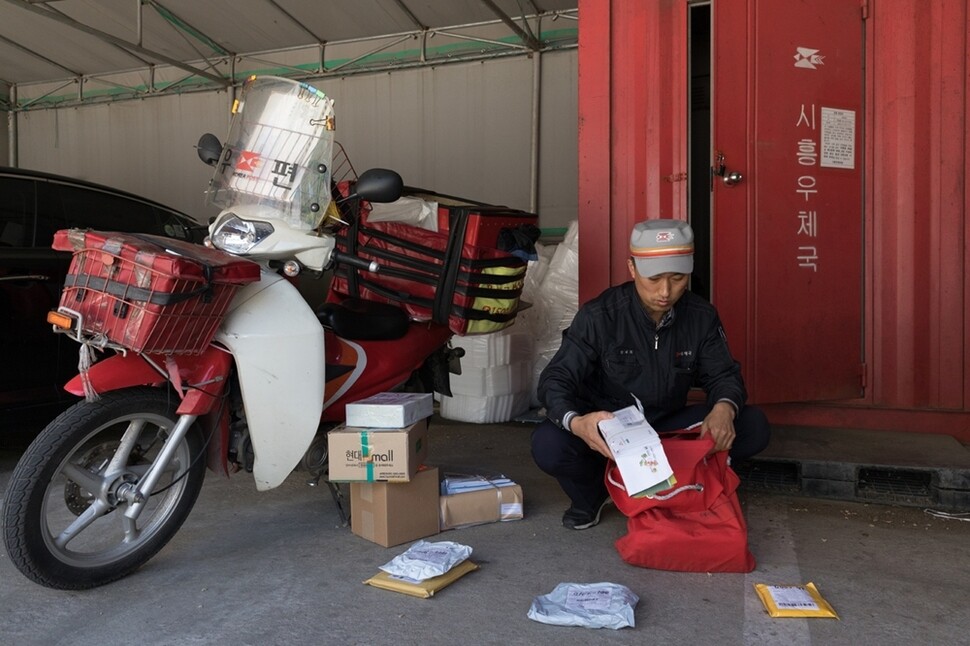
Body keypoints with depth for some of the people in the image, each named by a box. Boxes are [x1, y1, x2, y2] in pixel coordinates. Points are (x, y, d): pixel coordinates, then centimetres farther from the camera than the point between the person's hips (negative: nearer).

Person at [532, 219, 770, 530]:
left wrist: (724, 407, -26)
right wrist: (575, 422, -43)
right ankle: (592, 494, 1)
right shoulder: (599, 316, -17)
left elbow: (723, 374, 0)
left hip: (668, 427, 3)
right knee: (548, 444, -32)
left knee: (754, 426, -16)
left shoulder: (702, 317, -6)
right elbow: (556, 379, -19)